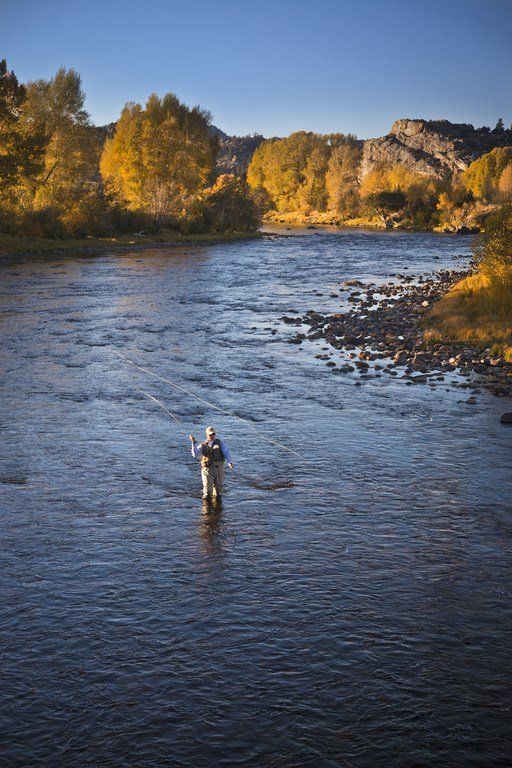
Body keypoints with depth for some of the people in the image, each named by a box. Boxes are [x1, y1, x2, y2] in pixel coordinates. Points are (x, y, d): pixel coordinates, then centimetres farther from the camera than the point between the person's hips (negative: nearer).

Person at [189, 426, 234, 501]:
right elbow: (196, 455, -5)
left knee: (218, 487, 9)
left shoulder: (220, 443, 8)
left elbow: (226, 453, -2)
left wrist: (230, 462, -18)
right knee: (207, 489, -1)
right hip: (207, 469, -1)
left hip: (219, 469, 1)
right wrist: (194, 443, -14)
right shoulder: (202, 446, 9)